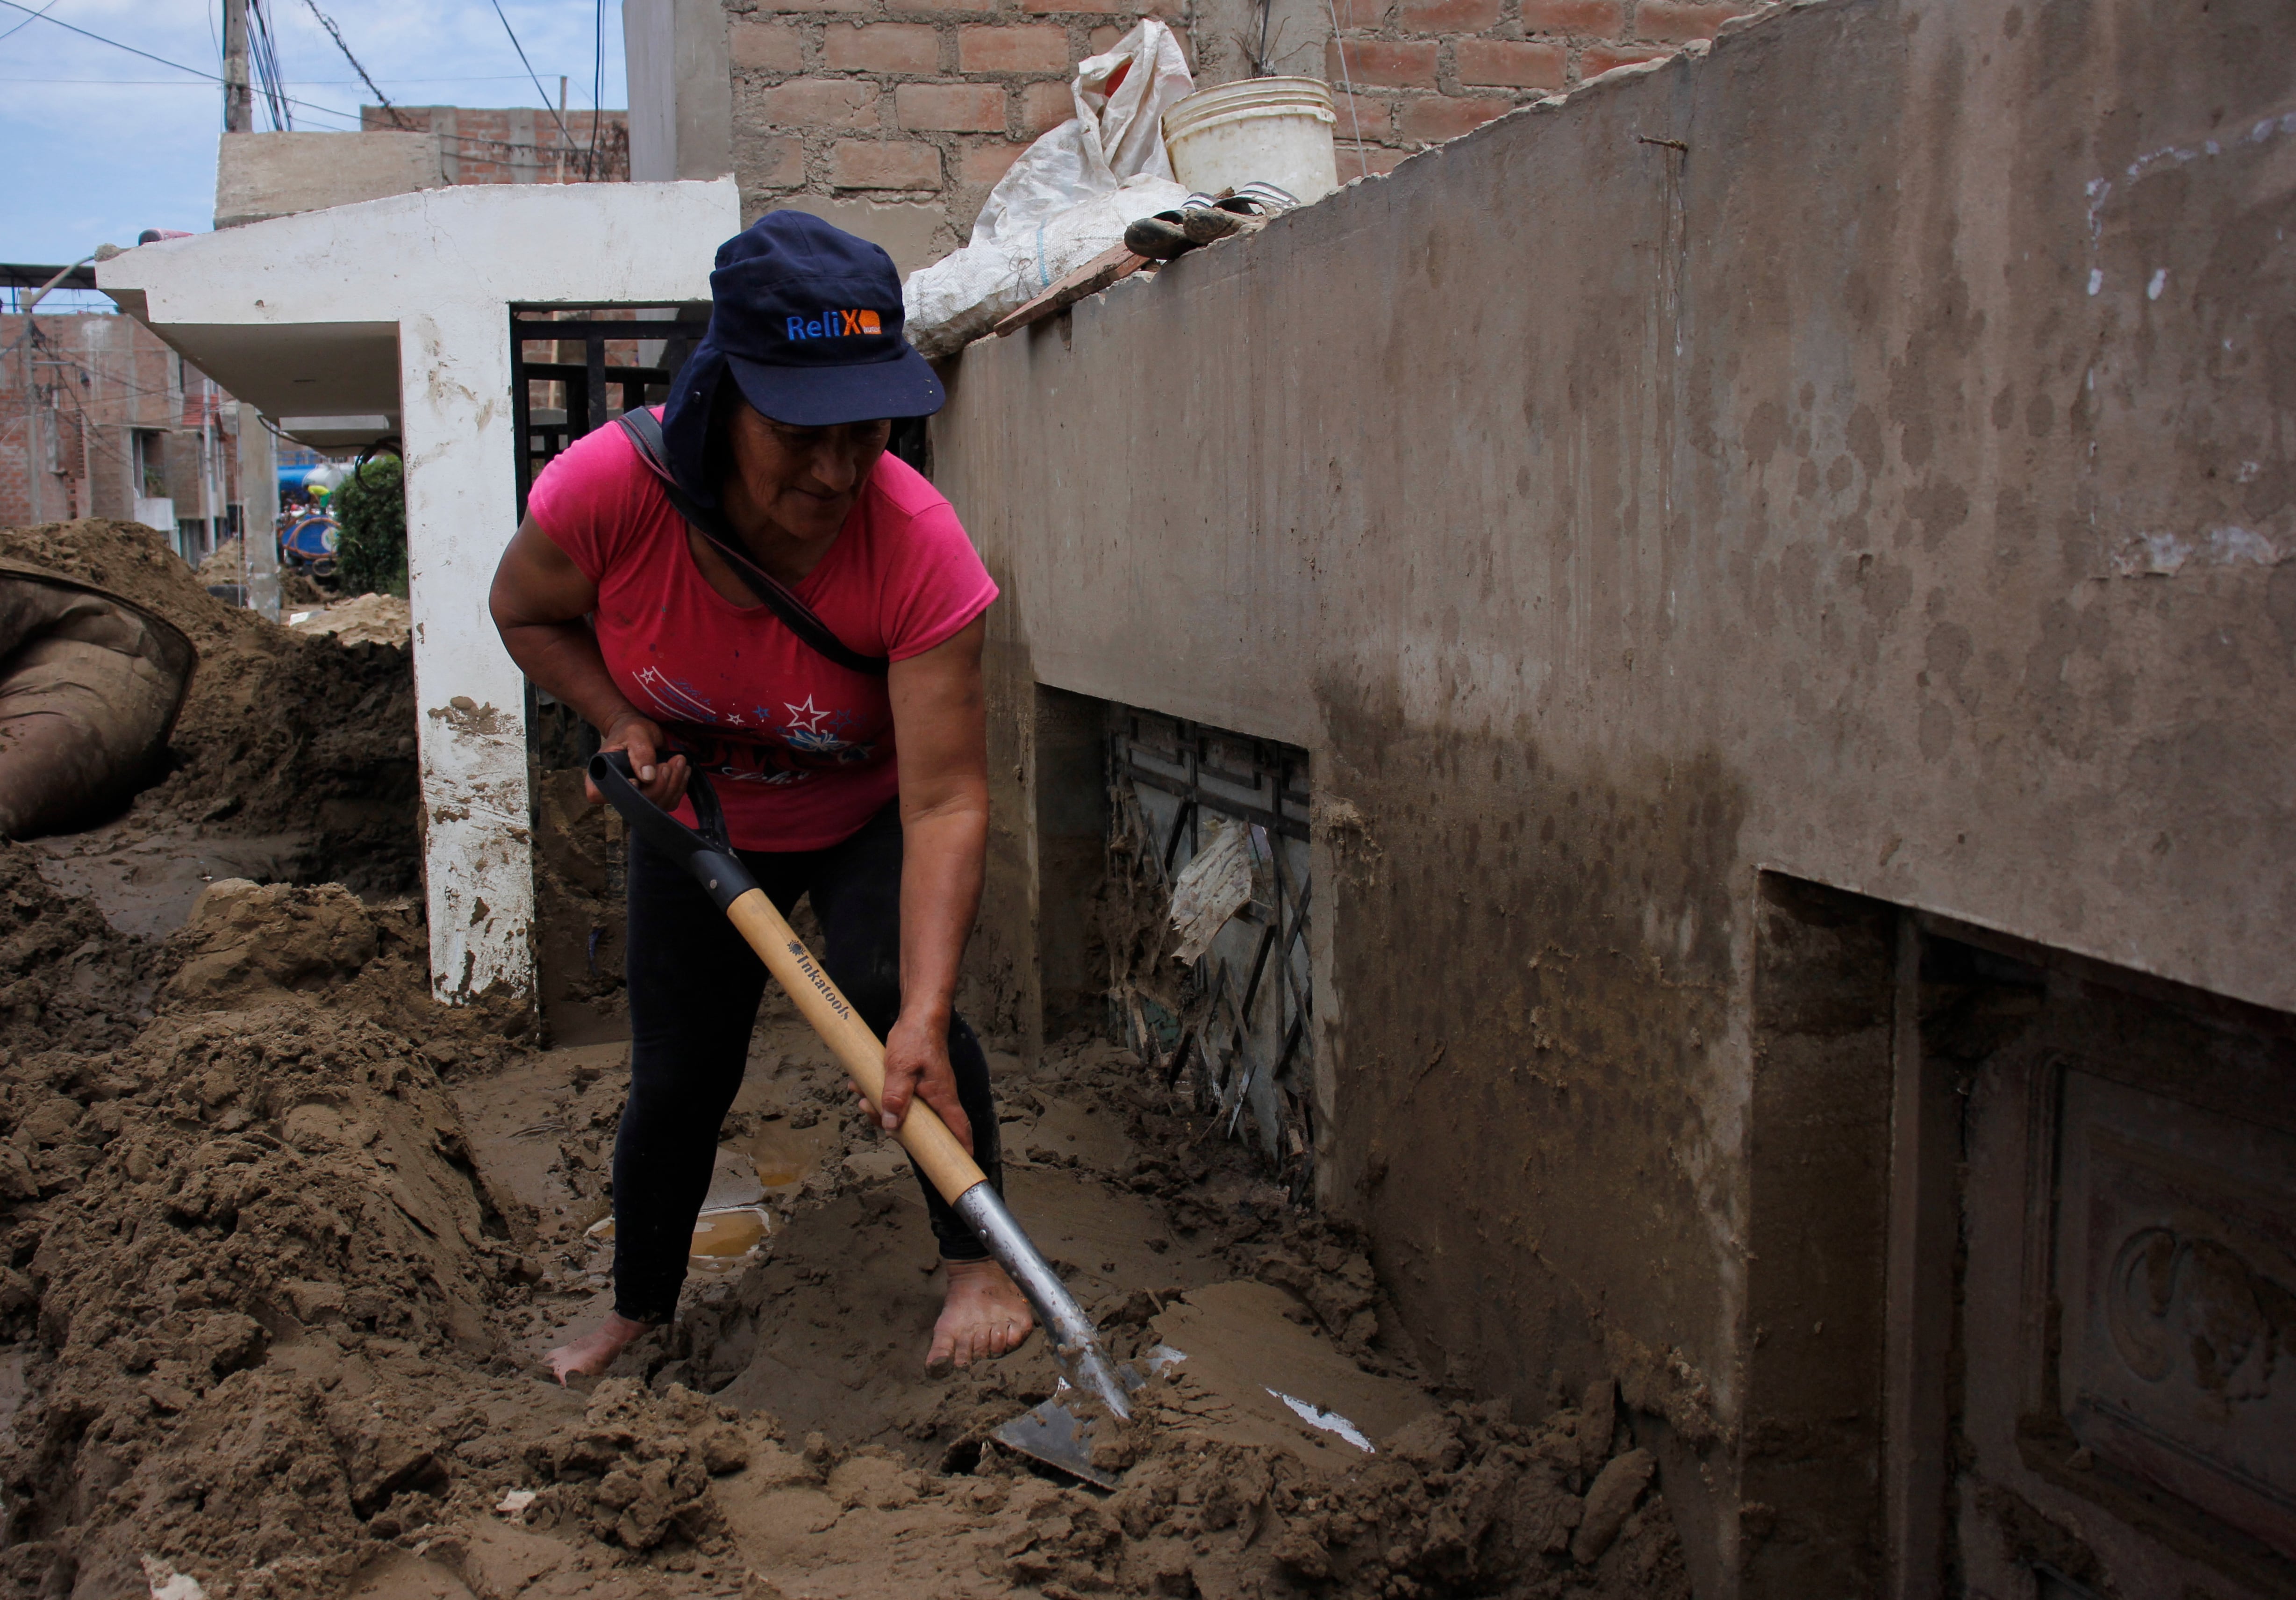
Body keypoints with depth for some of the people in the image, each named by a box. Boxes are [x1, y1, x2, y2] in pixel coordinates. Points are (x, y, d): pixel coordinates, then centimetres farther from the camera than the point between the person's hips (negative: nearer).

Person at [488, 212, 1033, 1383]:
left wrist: (925, 1016, -48)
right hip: (697, 818, 2)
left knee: (888, 988, -29)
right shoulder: (611, 488, -32)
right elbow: (525, 611, -7)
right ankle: (635, 1312, 35)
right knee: (676, 1078, 8)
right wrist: (621, 721, -24)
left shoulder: (918, 548, -37)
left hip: (868, 815, -2)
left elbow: (945, 802, -39)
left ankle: (976, 1265, -7)